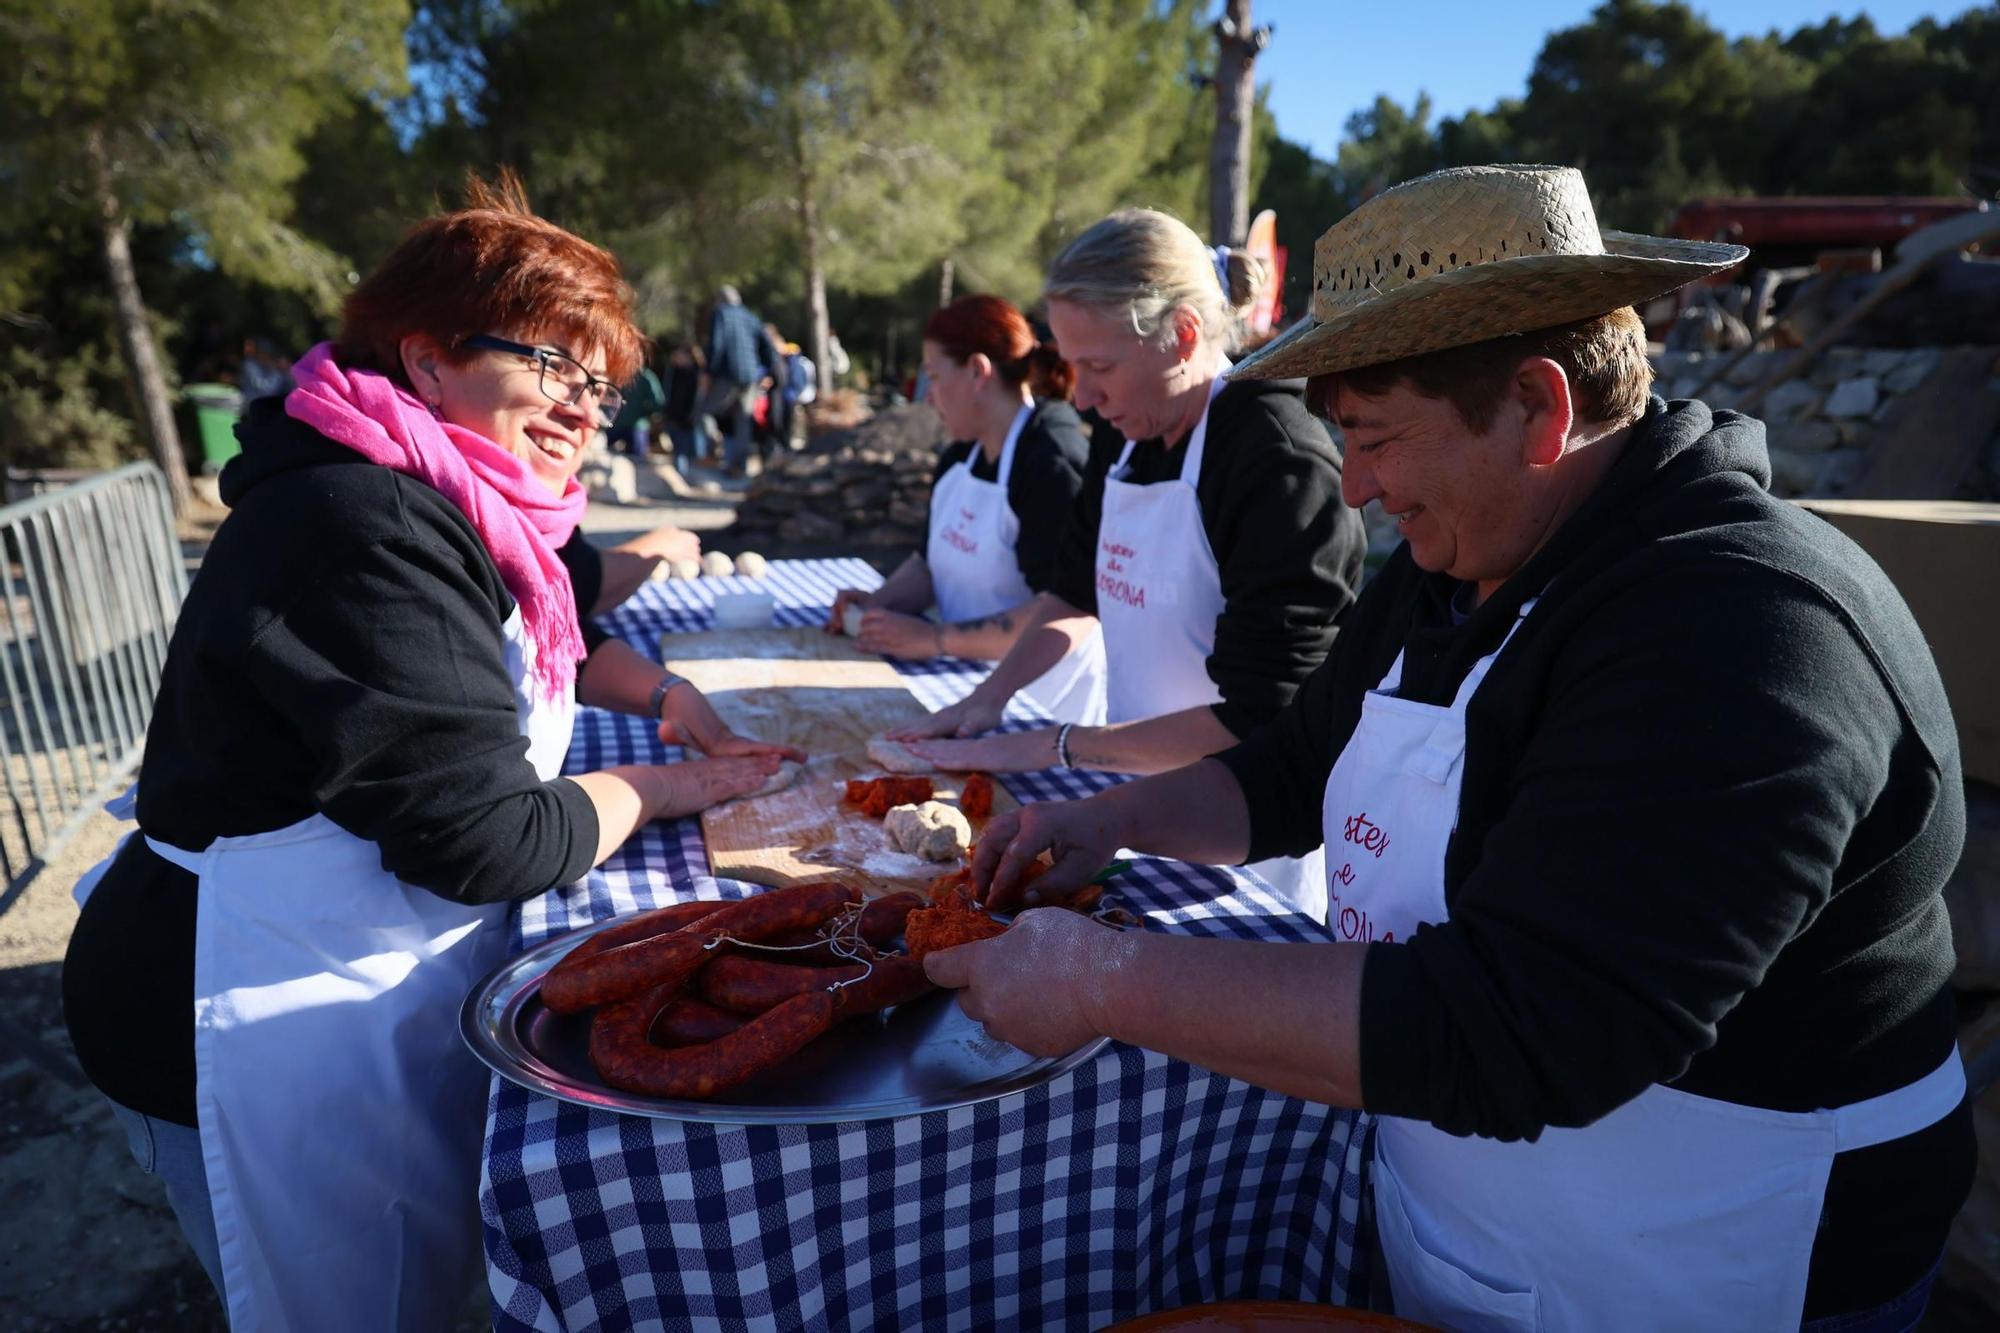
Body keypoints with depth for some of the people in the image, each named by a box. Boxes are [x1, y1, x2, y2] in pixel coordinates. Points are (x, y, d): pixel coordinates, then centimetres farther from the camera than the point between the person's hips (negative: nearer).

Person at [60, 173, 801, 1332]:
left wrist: (667, 694, 4)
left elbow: (557, 637, 23)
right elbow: (488, 840, -27)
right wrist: (666, 787, -10)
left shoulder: (442, 507, 4)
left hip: (376, 972, 9)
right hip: (273, 1008, -9)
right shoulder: (364, 528, -25)